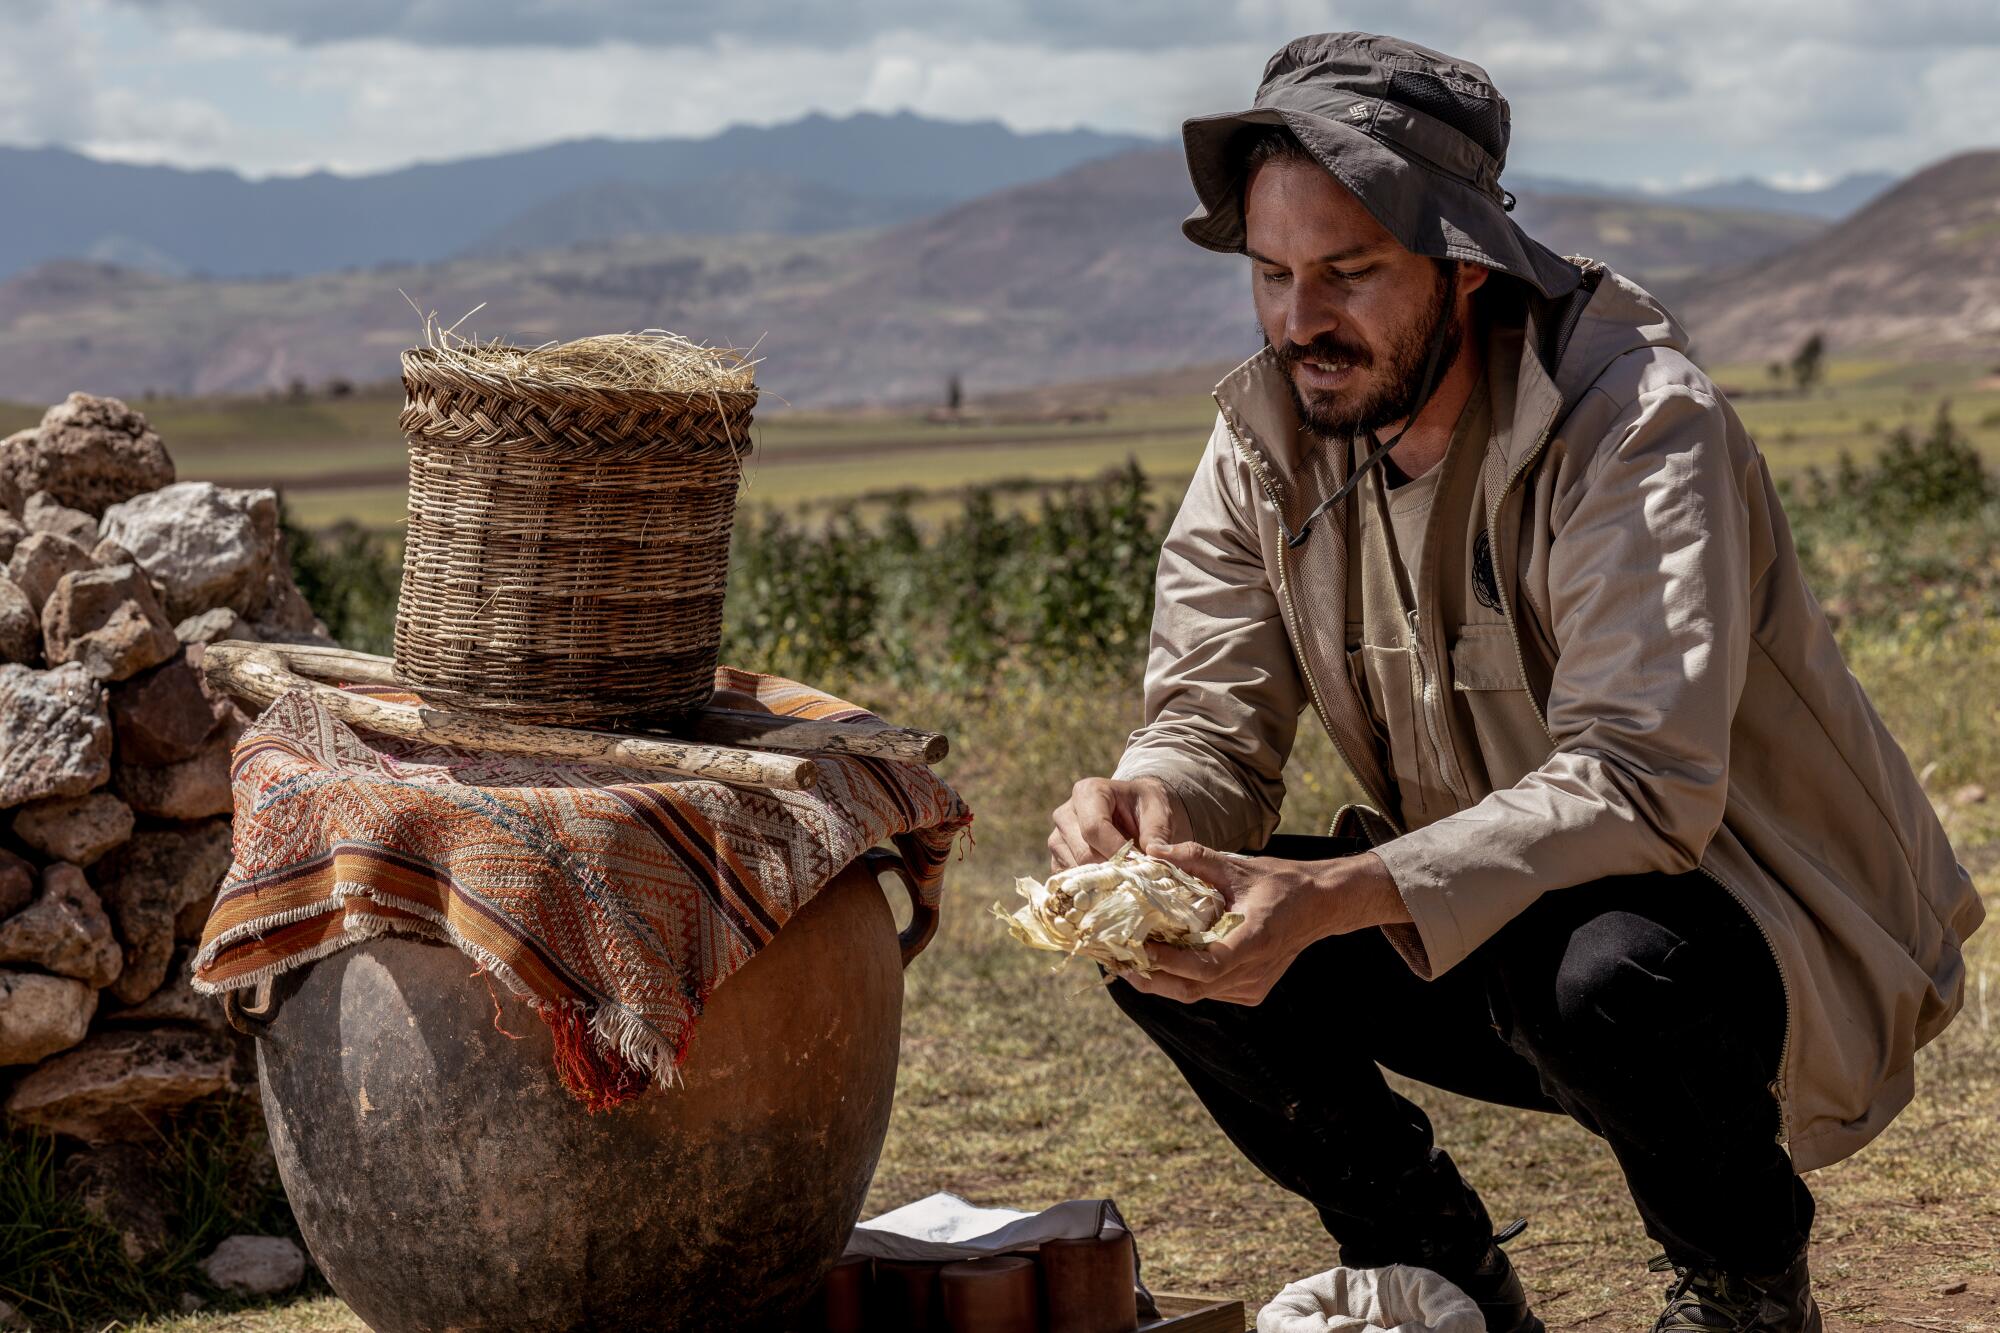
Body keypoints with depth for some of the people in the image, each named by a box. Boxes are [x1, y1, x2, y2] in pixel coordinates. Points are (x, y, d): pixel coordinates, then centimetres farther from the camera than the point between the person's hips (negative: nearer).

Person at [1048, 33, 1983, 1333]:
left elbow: (1640, 785, -35)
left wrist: (1340, 897, -47)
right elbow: (1214, 721, -5)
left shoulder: (1640, 426, -24)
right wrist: (1144, 804, -31)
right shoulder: (1268, 437, -3)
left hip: (1760, 941, -6)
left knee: (1600, 971, -39)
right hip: (1486, 925, 6)